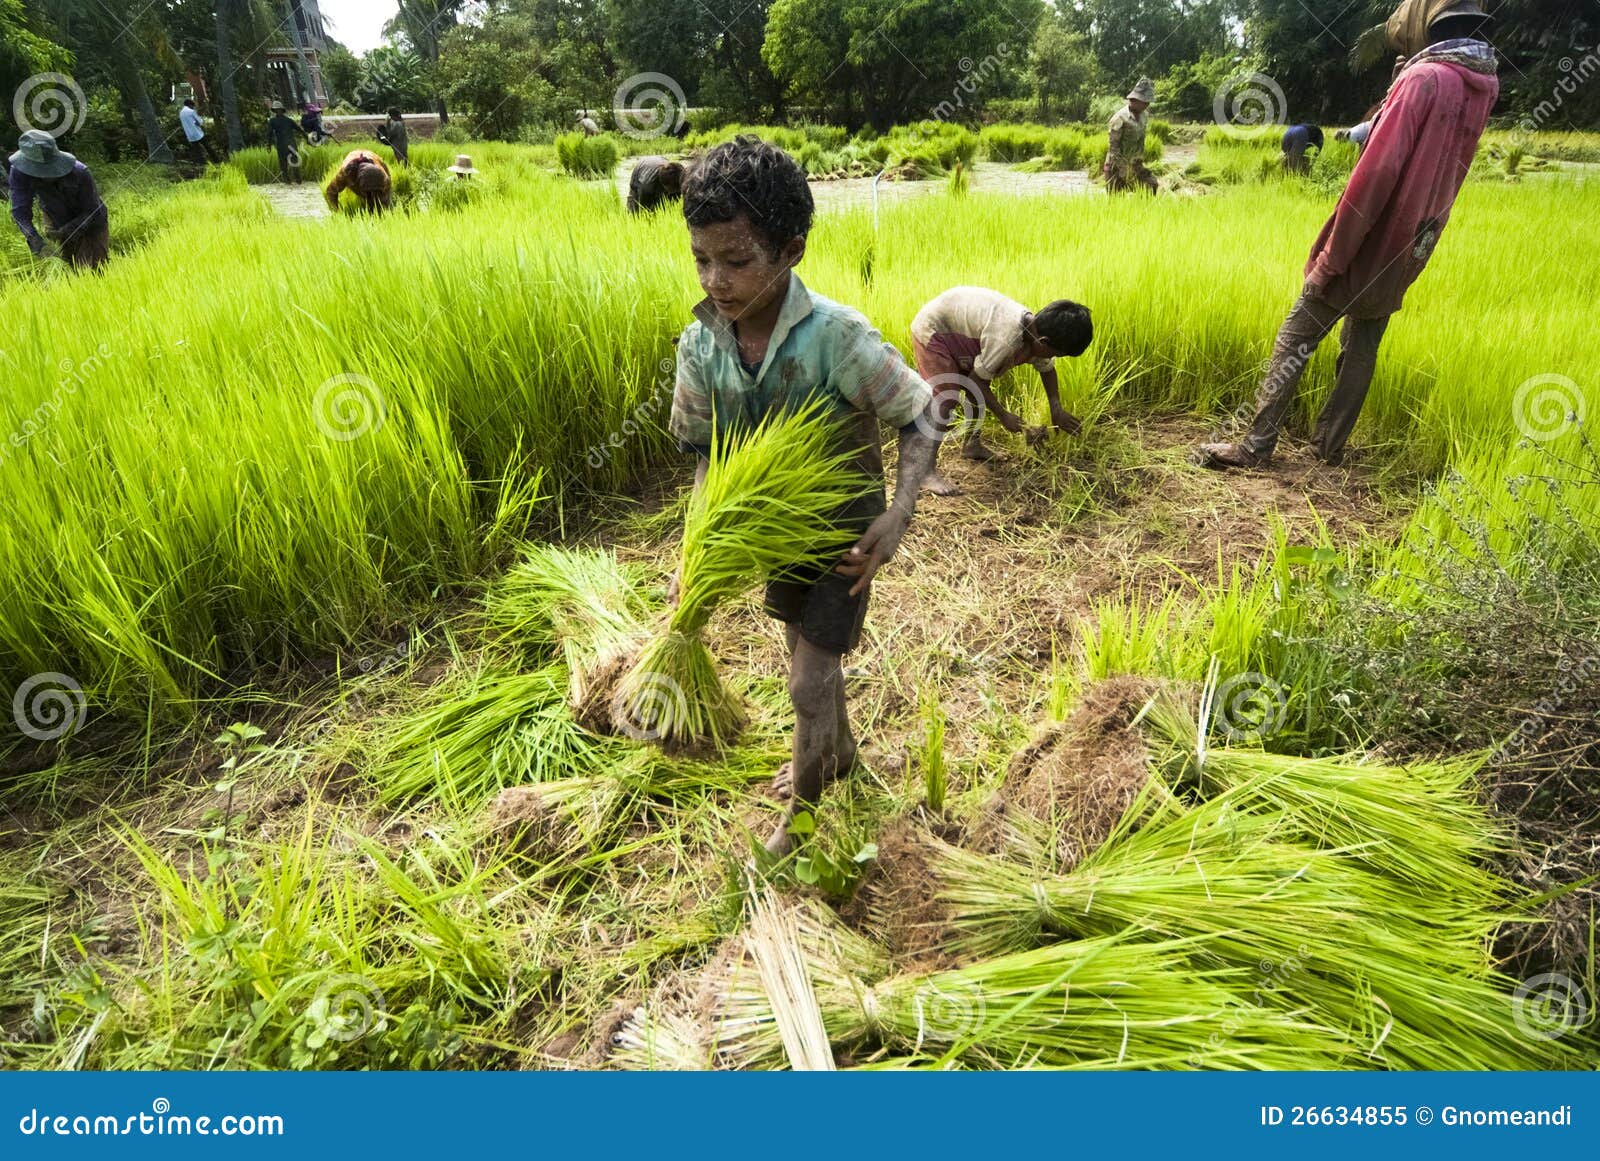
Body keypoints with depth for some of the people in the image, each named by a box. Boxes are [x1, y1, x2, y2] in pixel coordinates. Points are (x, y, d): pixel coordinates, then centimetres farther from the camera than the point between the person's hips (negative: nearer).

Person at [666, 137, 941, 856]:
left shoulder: (838, 338, -32)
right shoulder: (701, 345, -17)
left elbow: (920, 423, -20)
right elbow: (708, 453, -4)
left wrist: (897, 517, -32)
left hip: (845, 529, -5)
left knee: (809, 681, 0)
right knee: (809, 655, 24)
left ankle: (801, 807, 28)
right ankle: (838, 751, 53)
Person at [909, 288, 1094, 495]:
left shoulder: (1037, 332, -9)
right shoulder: (1005, 340, -36)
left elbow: (1047, 368, 11)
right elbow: (976, 380, -24)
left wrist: (1057, 409, 1)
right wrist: (1003, 416, -15)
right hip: (931, 330, -9)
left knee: (979, 393, 15)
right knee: (945, 401, -20)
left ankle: (972, 445, 36)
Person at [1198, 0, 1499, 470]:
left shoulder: (1423, 79, -17)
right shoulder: (1483, 86, 8)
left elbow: (1377, 172, -23)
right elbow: (1437, 174, 13)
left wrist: (1331, 256, -20)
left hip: (1365, 249, -7)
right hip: (1404, 254, 7)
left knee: (1294, 340, 0)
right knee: (1362, 349, 14)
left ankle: (1255, 445, 1)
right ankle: (1329, 446, 20)